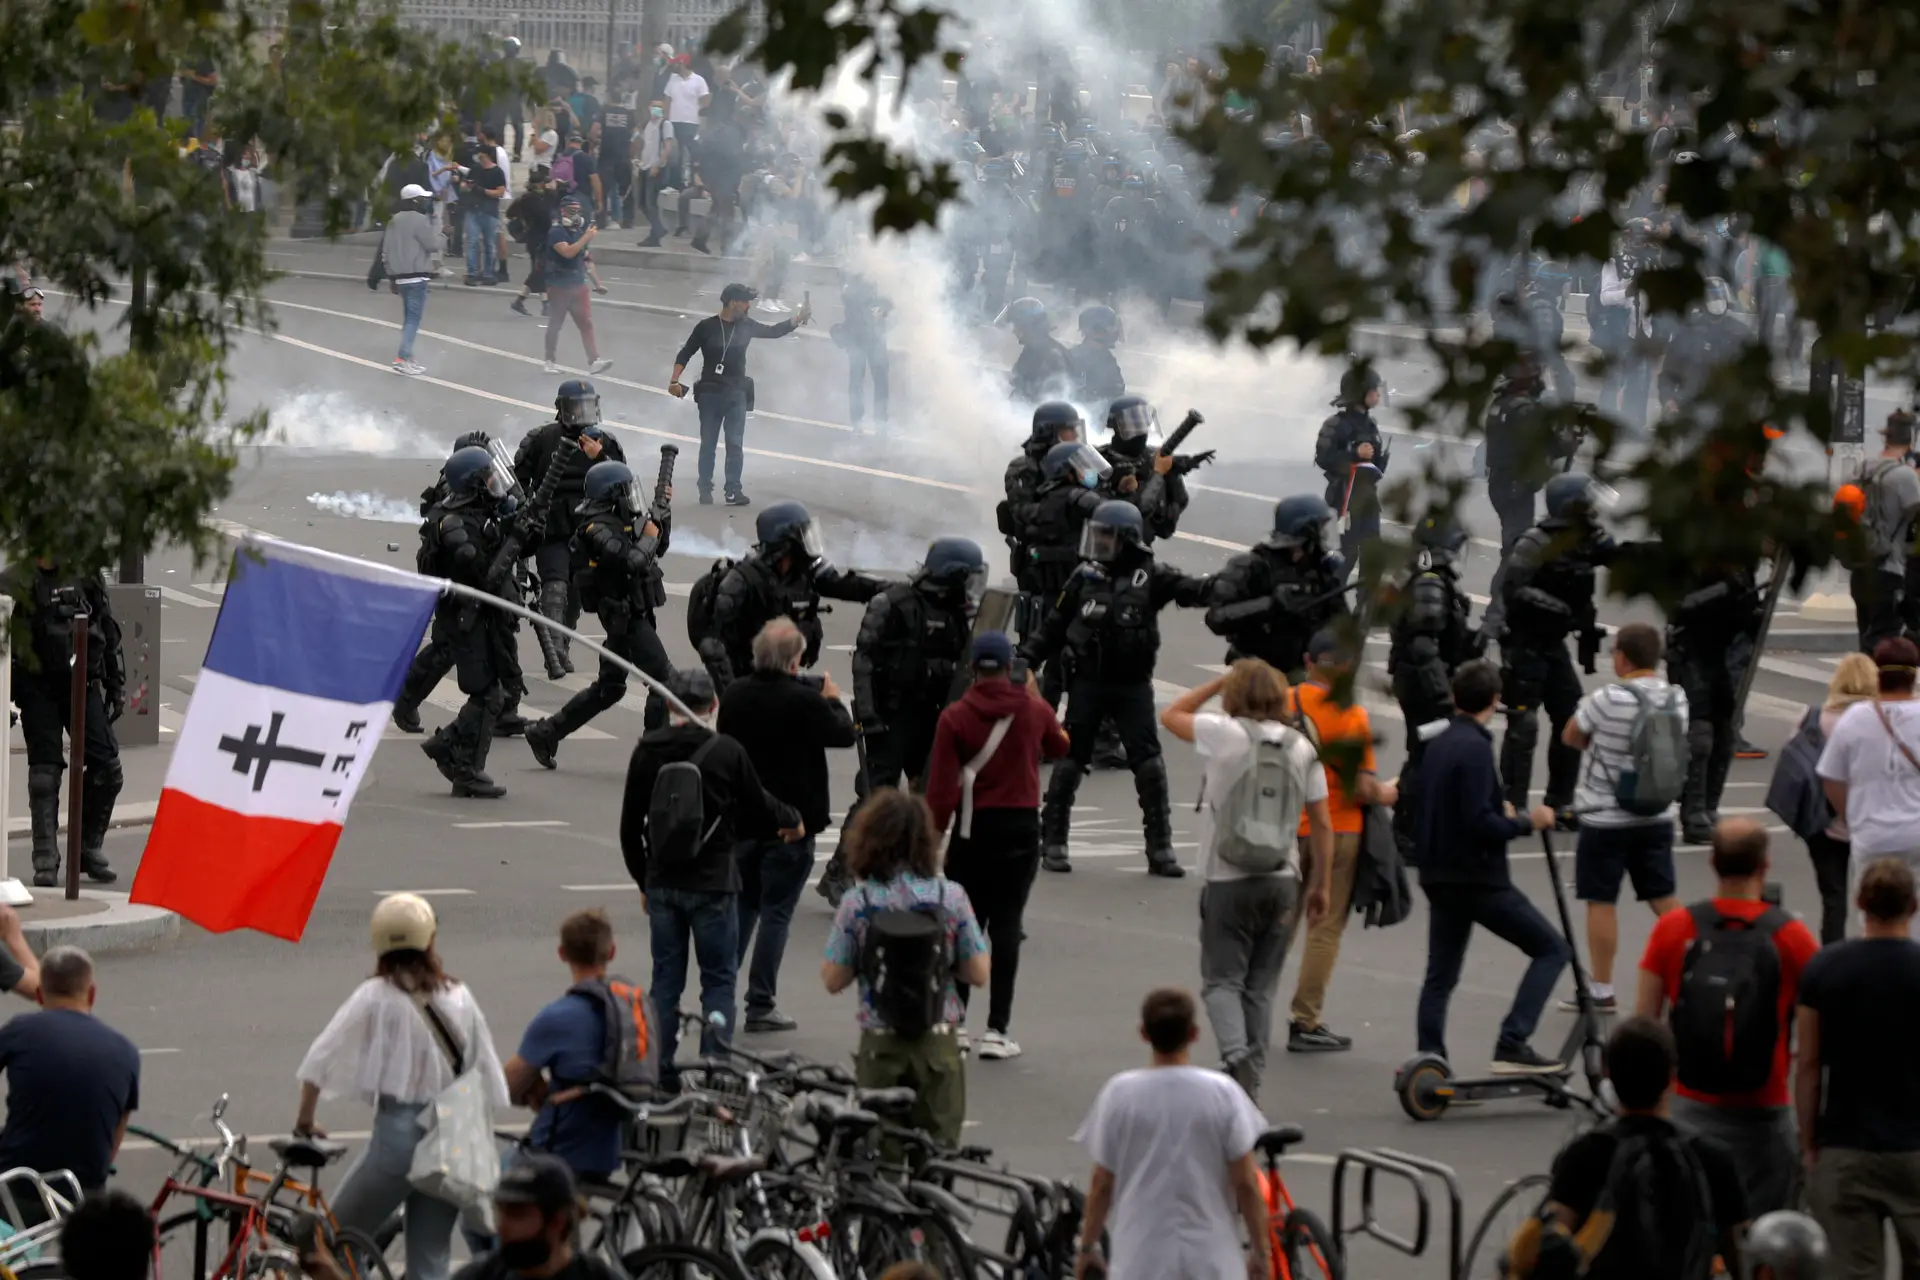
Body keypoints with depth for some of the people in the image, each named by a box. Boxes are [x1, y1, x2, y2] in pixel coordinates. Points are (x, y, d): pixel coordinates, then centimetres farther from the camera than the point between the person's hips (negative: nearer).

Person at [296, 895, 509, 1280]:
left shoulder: (376, 997, -5)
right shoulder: (459, 998, 6)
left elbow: (321, 1060, -6)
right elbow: (487, 1079, 7)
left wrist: (304, 1121, 8)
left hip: (399, 1133, -4)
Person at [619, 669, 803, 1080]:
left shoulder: (647, 750, -1)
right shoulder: (727, 752, -11)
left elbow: (630, 827, 6)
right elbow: (758, 807, 2)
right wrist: (792, 820, 24)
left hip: (662, 882, 3)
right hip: (713, 884, -3)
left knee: (666, 978, 11)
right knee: (718, 980, 5)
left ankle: (659, 1069, 12)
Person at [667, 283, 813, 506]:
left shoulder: (746, 326, 5)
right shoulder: (706, 327, -5)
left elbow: (774, 331, 11)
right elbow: (685, 354, -2)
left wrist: (797, 319, -4)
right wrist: (675, 380, -13)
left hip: (736, 394, 2)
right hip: (710, 392, -2)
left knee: (735, 444, -4)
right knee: (708, 444, 3)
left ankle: (733, 491, -4)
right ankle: (705, 490, 9)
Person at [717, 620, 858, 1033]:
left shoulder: (733, 695, -1)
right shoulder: (804, 700, -18)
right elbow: (843, 734, -7)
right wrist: (833, 700, 13)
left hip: (742, 820, 5)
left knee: (741, 906, 18)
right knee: (776, 912, 1)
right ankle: (761, 1005, 2)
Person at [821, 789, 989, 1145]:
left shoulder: (857, 902, -7)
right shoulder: (950, 897, -5)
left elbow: (833, 981, -3)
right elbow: (979, 974, 0)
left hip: (880, 1046, 0)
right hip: (937, 1044, 0)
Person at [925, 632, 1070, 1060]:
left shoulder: (955, 717, -7)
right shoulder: (1035, 711, -1)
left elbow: (941, 784, -9)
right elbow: (1059, 747, 20)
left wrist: (935, 832, 0)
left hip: (973, 828, 0)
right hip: (1021, 827, 0)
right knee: (1006, 925, 2)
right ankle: (997, 1029, -2)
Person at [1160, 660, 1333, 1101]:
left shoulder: (1225, 734, -10)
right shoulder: (1302, 747, 3)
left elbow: (1171, 715, 7)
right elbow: (1321, 823, 5)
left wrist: (1221, 682, 11)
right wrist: (1322, 885, 14)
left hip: (1228, 879, -4)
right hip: (1282, 880, 4)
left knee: (1221, 980, 1)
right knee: (1261, 988, 11)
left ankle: (1237, 1054, -24)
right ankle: (1251, 1081, 11)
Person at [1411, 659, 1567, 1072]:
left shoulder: (1437, 746, 10)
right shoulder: (1475, 748, -16)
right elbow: (1480, 823, -23)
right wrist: (1526, 822, -9)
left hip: (1439, 878, 8)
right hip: (1479, 879, -8)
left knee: (1440, 976, 15)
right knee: (1552, 949, -2)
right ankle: (1512, 1045, -12)